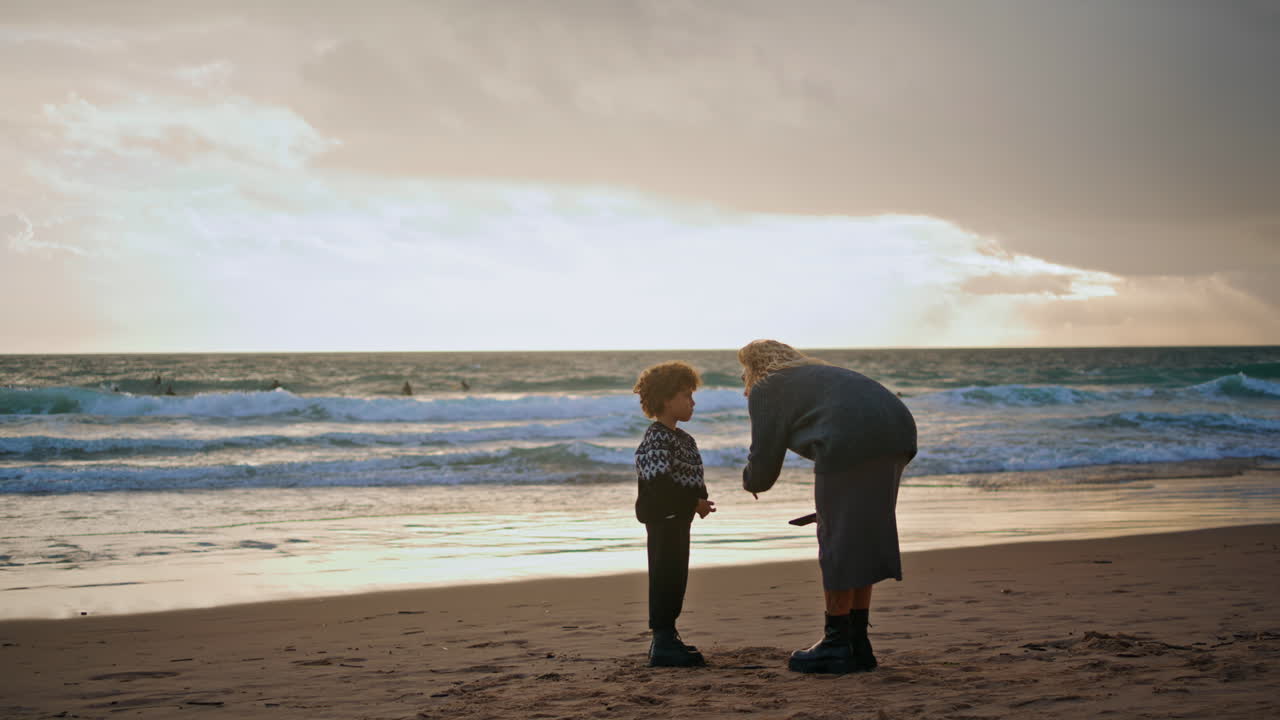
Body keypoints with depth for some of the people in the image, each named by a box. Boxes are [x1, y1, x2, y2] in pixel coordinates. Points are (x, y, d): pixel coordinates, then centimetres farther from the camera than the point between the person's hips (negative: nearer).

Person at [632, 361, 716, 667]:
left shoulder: (683, 439, 16)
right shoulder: (656, 439, -16)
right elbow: (660, 485, -25)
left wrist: (699, 502, 2)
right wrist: (694, 503, -22)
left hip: (679, 519, 10)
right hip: (663, 518, -10)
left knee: (675, 578, 14)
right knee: (665, 576, -9)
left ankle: (666, 639, 23)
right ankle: (663, 645, -7)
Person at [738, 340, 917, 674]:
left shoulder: (766, 389, 13)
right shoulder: (819, 374, 36)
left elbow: (764, 461, 11)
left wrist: (751, 481, 33)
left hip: (852, 438, -8)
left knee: (837, 538, 2)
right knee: (863, 536, 15)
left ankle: (837, 644, 7)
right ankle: (858, 645, 19)